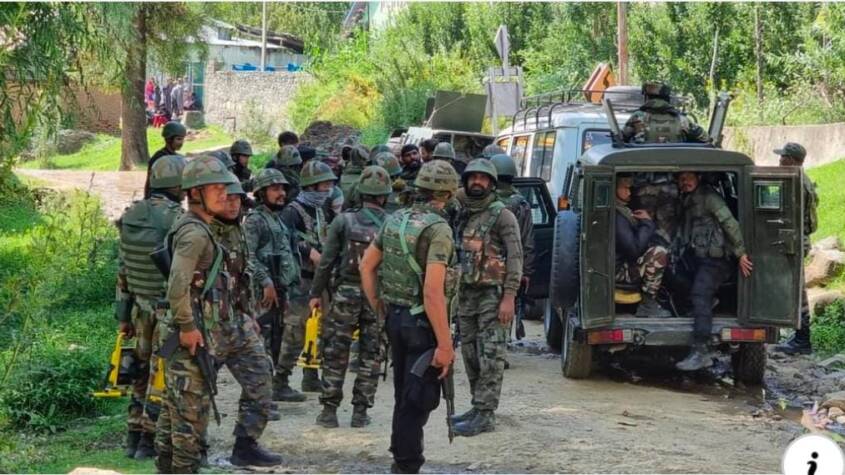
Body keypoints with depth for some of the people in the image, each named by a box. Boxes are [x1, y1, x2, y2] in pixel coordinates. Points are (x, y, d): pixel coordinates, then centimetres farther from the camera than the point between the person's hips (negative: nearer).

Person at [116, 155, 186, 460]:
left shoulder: (131, 215, 7)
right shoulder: (174, 217, -16)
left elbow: (122, 270, 12)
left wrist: (124, 315, 18)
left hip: (140, 307, 7)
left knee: (142, 371, 16)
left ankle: (134, 438, 21)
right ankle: (149, 442, 4)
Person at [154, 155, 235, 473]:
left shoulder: (192, 228, 15)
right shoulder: (195, 232, -17)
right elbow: (177, 286, -27)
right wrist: (188, 327, -20)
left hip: (187, 334, 10)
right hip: (190, 338, -10)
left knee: (174, 407, 15)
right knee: (192, 412, -5)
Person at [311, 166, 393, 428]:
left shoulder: (343, 221, -5)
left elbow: (326, 261, -3)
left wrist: (316, 293, 5)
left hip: (346, 292, -1)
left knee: (335, 354, 7)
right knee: (370, 355, 9)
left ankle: (329, 410, 7)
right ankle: (360, 411, 10)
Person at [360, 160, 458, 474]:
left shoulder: (394, 220, 5)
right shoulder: (438, 228, -18)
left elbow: (367, 265, 12)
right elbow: (432, 291, -24)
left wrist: (378, 308, 21)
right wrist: (445, 344, -22)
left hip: (395, 316, 8)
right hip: (422, 322, -8)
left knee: (403, 393, 20)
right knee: (419, 398, 1)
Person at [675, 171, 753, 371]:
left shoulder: (709, 197, -9)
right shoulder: (687, 201, 19)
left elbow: (730, 223, -16)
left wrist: (741, 253, -20)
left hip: (714, 259, -10)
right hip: (696, 257, 10)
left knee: (700, 296, -20)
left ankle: (700, 352, -28)